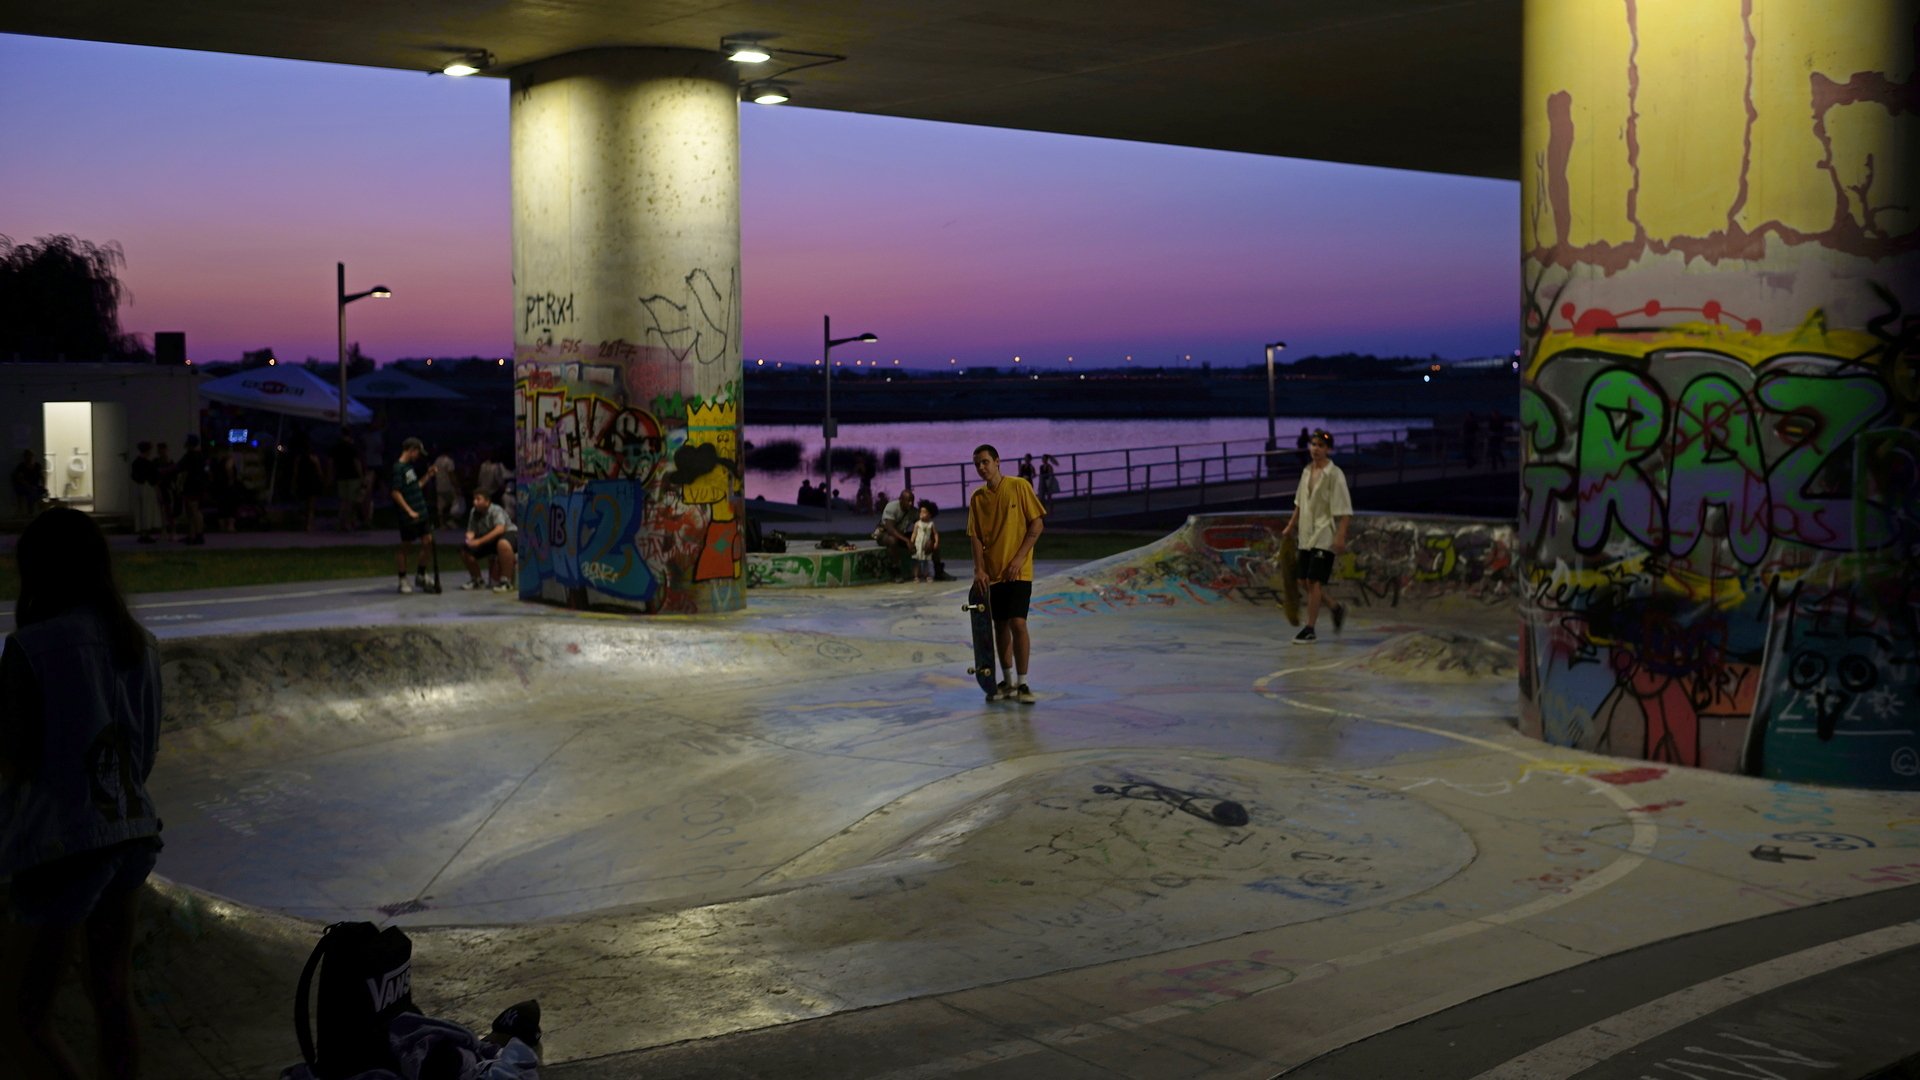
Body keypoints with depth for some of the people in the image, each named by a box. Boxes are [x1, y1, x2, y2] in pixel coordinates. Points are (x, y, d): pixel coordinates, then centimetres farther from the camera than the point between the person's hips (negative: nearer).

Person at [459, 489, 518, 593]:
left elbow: (500, 529, -36)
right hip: (488, 541, 8)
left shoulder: (496, 510, -22)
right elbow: (471, 530, 2)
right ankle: (477, 580, 15)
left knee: (503, 544, -43)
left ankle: (506, 581, -35)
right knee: (465, 550, -4)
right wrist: (470, 536, -26)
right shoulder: (473, 512, -2)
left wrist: (479, 541, -42)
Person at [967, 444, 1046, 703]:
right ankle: (1008, 682, 20)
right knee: (1000, 626, 9)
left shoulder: (1019, 487, -6)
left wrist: (1019, 558, -12)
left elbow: (1037, 524, -6)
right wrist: (979, 569, -7)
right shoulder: (977, 498, 6)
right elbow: (975, 536, 5)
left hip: (1018, 571, -4)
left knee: (1017, 623, -14)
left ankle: (1022, 684, -5)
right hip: (992, 572, 4)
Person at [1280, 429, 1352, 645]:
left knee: (1314, 581, -10)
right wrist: (1291, 526, 19)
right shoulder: (1307, 472, 10)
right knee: (1304, 580, 9)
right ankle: (1336, 609, 30)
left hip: (1325, 536, -7)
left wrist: (1341, 536, -20)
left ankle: (1310, 629, -3)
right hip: (1306, 535, 7)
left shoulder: (1334, 475, -11)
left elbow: (1344, 510, -14)